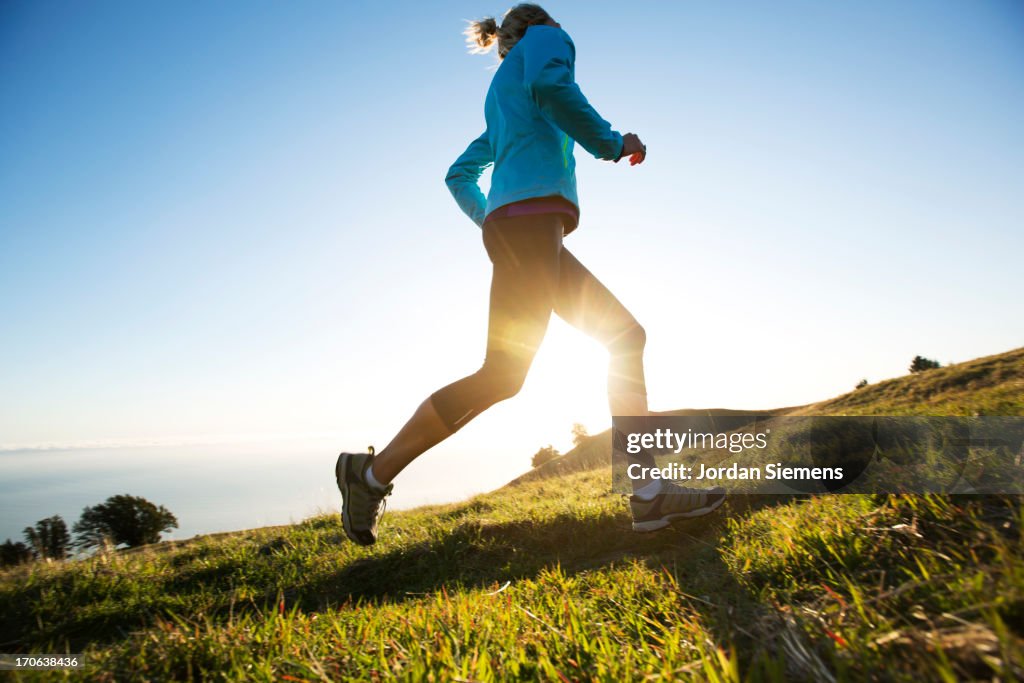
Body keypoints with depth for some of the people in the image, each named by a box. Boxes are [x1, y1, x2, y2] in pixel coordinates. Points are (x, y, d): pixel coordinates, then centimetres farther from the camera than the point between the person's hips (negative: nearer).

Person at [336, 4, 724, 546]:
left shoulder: (500, 98, 35)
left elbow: (459, 175, 32)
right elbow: (548, 84, -12)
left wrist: (491, 224, 28)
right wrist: (610, 142, -3)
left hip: (508, 224, 9)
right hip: (531, 212, -9)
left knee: (624, 334, 5)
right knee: (502, 376, -13)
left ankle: (650, 494, 0)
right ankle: (373, 472, -2)